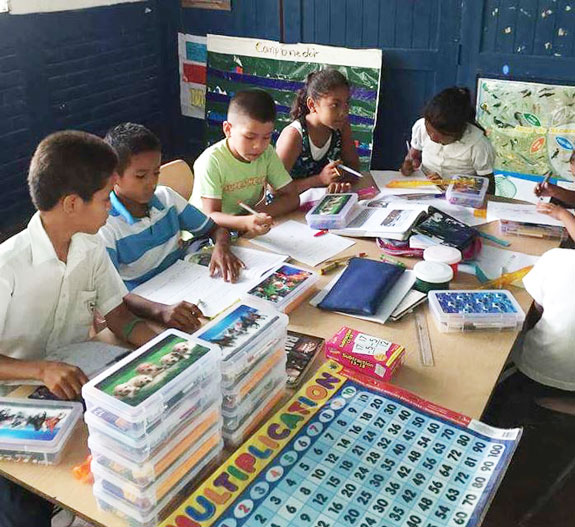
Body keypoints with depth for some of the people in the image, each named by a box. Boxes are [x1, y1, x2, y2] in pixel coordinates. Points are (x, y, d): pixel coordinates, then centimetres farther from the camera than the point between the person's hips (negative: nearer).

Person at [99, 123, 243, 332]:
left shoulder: (166, 197, 3)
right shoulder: (104, 224, -15)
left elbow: (214, 227, 12)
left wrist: (221, 247, -13)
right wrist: (160, 311, -44)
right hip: (142, 306, -6)